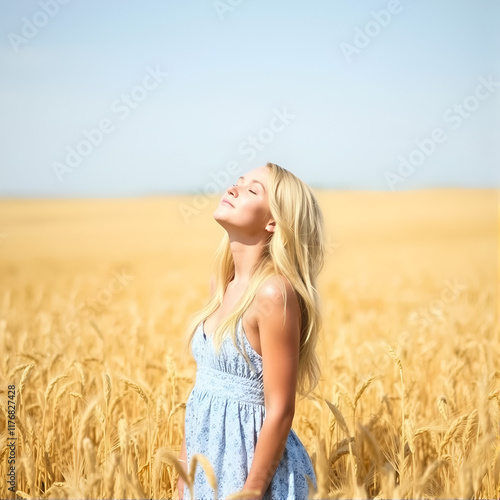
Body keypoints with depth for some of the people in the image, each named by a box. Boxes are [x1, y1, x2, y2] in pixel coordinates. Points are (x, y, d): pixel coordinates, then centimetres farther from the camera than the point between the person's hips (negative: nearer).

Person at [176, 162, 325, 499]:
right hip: (210, 465, 8)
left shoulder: (274, 292, -18)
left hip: (250, 464, -7)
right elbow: (202, 394, 10)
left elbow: (280, 412, -18)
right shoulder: (226, 288, 5)